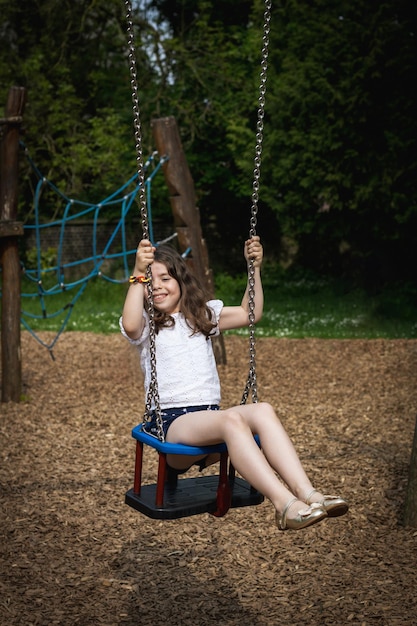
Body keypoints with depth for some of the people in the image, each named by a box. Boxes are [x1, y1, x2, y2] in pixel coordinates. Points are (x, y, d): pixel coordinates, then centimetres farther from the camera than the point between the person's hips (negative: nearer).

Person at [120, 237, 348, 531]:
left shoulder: (202, 315, 23)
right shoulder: (146, 325, 7)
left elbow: (250, 313, 24)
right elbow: (129, 325, -19)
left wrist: (255, 268, 16)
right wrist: (138, 275, -25)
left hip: (209, 415, 5)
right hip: (169, 420, -5)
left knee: (263, 410, -29)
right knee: (231, 419, -37)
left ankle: (306, 493, -43)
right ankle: (285, 505, -46)